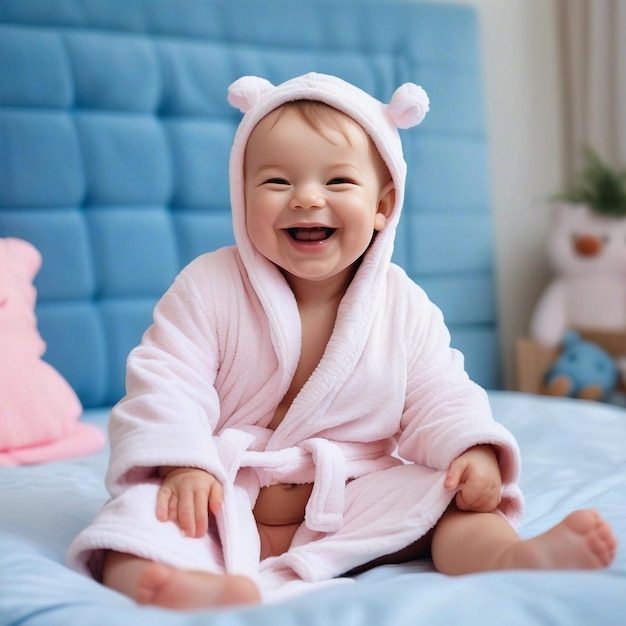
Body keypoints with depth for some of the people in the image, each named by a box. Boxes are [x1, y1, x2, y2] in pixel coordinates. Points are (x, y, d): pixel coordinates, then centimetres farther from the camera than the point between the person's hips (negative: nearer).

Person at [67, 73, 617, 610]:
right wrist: (182, 464, -25)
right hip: (224, 504, -2)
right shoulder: (209, 286, -7)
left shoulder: (404, 306, 0)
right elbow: (167, 381, -10)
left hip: (355, 507, 3)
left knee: (452, 500, -12)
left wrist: (473, 450, -18)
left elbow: (437, 398, 2)